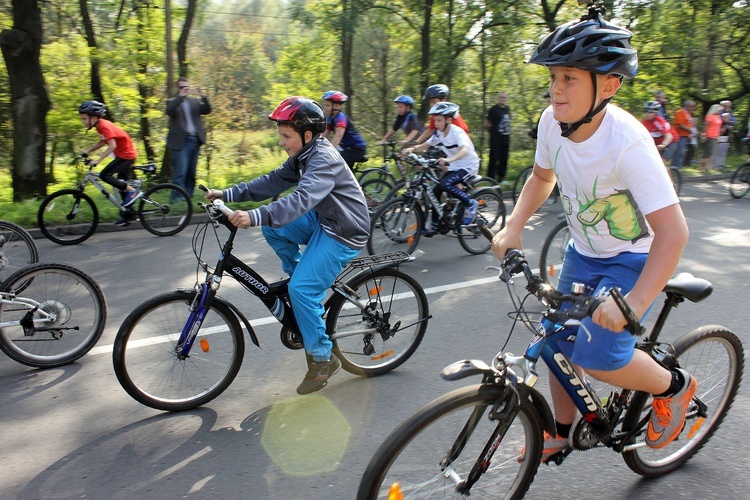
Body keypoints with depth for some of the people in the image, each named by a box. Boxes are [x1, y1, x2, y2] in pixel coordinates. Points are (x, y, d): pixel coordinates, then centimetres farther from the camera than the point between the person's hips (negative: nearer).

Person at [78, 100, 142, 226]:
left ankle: (133, 191, -10)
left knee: (105, 175, -16)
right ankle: (129, 214, 19)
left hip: (126, 155, -10)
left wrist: (97, 161, -27)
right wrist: (87, 151, 17)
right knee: (121, 184, 13)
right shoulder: (101, 125, 11)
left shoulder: (104, 126, -18)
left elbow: (112, 145, -27)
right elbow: (103, 142, 25)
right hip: (127, 154, 10)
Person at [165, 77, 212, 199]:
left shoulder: (195, 101, 19)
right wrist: (180, 96, -20)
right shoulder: (172, 102, 8)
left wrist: (204, 97, -13)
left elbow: (207, 110, 3)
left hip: (195, 140, 5)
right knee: (180, 173, -12)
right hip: (180, 142, -5)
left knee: (191, 173, 8)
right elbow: (169, 111, -14)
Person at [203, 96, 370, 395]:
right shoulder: (304, 156, 7)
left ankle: (323, 359, 0)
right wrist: (228, 194, -3)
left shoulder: (324, 160, -24)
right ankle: (297, 274, 16)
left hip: (344, 234, -9)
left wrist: (255, 216, -50)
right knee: (272, 228, -1)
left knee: (302, 290, -15)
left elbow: (302, 199, -39)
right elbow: (273, 182, 5)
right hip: (322, 220, 10)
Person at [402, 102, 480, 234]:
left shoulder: (457, 132, -22)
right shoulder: (438, 133, -1)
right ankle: (434, 225, 9)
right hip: (453, 167, 7)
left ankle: (470, 203, -9)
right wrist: (412, 149, -20)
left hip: (469, 166, -7)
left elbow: (465, 150, -40)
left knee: (445, 184, -29)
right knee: (436, 190, -4)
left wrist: (448, 160, -57)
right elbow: (424, 146, 2)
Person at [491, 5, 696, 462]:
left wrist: (634, 302, -39)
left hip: (635, 259, -6)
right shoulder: (553, 122, -13)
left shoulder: (627, 142, -32)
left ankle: (674, 386, 16)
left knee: (597, 355, -17)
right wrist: (514, 227, -5)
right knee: (560, 345, 9)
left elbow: (673, 230, -32)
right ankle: (561, 432, 34)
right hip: (583, 253, 6)